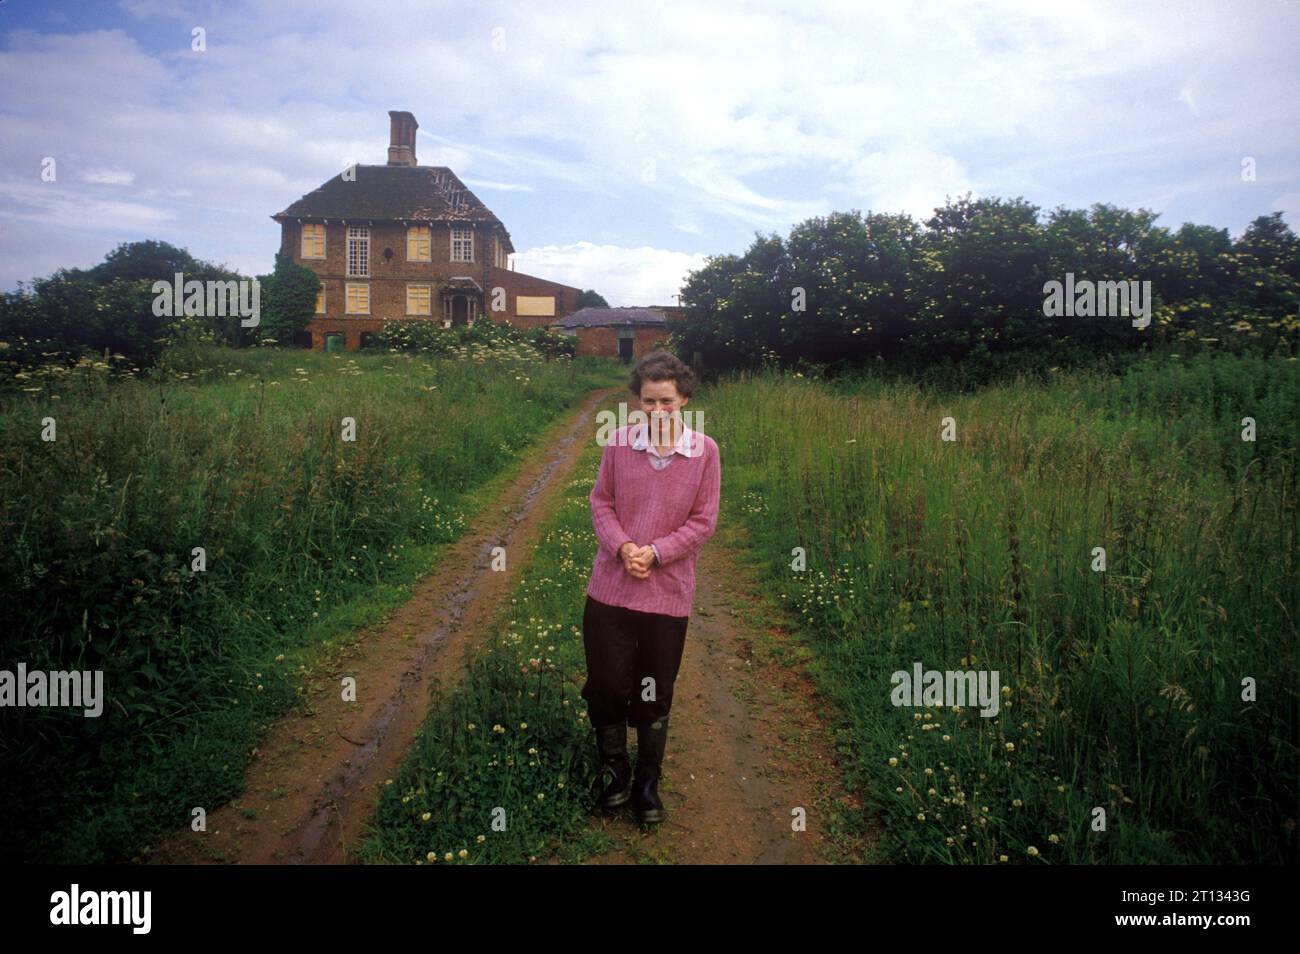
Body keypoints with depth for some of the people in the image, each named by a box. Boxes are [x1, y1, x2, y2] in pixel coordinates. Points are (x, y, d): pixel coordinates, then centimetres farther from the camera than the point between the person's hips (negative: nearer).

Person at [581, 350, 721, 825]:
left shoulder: (704, 451, -6)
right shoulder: (619, 442, -4)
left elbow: (704, 520, -5)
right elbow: (601, 501, 3)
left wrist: (655, 553, -15)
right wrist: (623, 546, -13)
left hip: (668, 592, -1)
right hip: (611, 586, 1)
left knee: (654, 696, 12)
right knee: (606, 684, 7)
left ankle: (648, 782, 33)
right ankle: (615, 771, 33)